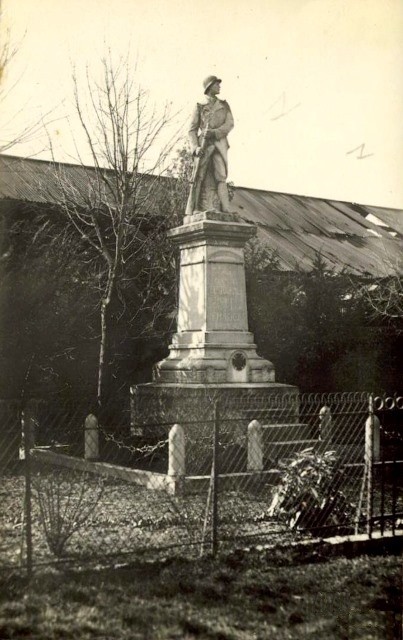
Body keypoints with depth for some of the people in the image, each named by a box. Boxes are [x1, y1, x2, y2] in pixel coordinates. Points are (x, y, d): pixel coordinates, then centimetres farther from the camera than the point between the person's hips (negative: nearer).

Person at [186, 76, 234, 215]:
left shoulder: (224, 105, 19)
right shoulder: (199, 107, 12)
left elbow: (230, 124, 5)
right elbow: (192, 130, 6)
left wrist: (214, 133, -13)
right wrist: (195, 148, -11)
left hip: (220, 145, 2)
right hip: (204, 145, -2)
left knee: (220, 178, -9)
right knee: (200, 179, -8)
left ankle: (224, 212, -16)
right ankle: (194, 213, -12)